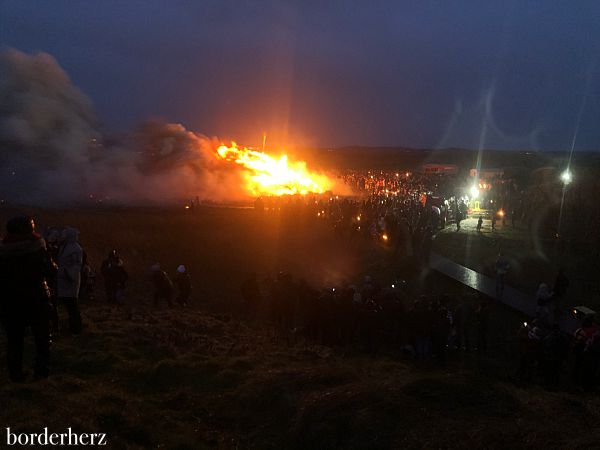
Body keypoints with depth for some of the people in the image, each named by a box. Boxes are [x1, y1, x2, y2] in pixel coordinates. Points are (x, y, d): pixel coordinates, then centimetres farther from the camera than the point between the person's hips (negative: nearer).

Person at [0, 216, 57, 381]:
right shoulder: (38, 248, -11)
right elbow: (51, 271, -9)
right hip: (37, 299, -2)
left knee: (14, 339, 10)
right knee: (42, 336, 12)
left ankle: (15, 373, 11)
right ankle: (41, 370, 12)